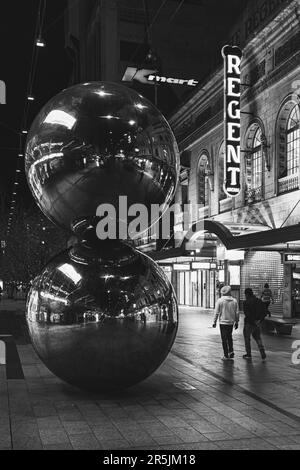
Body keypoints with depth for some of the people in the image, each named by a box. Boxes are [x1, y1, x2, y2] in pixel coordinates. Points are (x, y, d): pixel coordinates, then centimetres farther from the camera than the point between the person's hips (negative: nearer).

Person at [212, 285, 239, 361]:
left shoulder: (220, 300, -10)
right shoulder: (234, 301, -1)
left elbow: (216, 312, -8)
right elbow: (237, 313, 4)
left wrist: (214, 322, 1)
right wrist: (236, 322, 14)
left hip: (223, 322, -3)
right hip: (231, 322, 3)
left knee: (224, 339, 5)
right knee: (229, 337, 23)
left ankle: (226, 355, 8)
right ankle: (231, 351, 13)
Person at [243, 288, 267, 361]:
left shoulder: (246, 302, -15)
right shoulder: (259, 301, 5)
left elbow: (247, 314, -23)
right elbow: (264, 313, 2)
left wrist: (254, 322, -16)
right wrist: (259, 320, -4)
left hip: (249, 323, -5)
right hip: (257, 324, 5)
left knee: (247, 339, 13)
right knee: (258, 338, 15)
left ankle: (248, 354, 23)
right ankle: (263, 355, 4)